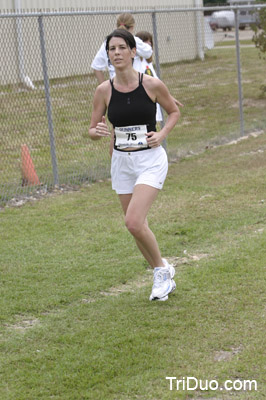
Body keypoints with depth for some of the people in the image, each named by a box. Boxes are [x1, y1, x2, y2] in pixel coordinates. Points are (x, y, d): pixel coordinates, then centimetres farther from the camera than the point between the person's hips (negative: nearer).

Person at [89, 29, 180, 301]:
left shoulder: (152, 85, -9)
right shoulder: (104, 90, -3)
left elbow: (174, 111, 8)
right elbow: (92, 130, 5)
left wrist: (162, 134, -9)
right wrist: (99, 132, -18)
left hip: (151, 159, -4)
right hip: (121, 162, 4)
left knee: (133, 222, -19)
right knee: (137, 227, 10)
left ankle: (161, 269, 6)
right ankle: (163, 275, 33)